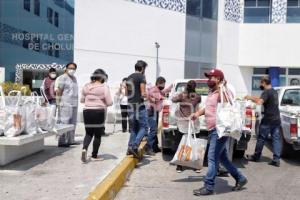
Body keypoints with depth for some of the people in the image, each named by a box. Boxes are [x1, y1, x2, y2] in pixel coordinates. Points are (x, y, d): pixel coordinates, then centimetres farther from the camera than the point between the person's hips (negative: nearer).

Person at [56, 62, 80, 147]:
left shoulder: (74, 78, 20)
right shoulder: (63, 78, -5)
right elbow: (58, 91, -10)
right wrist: (59, 102, -15)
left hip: (74, 104, 9)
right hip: (65, 104, -8)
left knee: (73, 122, 10)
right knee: (64, 122, -10)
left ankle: (71, 140, 18)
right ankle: (62, 142, -6)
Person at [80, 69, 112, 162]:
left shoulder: (86, 86, 5)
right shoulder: (104, 87, -9)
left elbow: (82, 100, 14)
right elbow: (109, 102, -10)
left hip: (87, 111, 4)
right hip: (99, 112, -3)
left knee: (89, 133, 14)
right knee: (98, 134, 9)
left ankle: (84, 148, -11)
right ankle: (94, 155, 16)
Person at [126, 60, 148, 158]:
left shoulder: (129, 78, 14)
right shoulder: (141, 77, -9)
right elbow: (143, 94, -14)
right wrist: (147, 95, 5)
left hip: (130, 105, 7)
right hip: (139, 105, -7)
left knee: (133, 128, 14)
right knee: (143, 127, -1)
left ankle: (130, 148, 12)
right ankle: (135, 146, -12)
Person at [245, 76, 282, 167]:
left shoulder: (266, 92, -13)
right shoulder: (274, 92, 15)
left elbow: (260, 102, -28)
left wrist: (250, 98, -14)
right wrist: (253, 98, 20)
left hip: (268, 120, -8)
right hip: (276, 119, 8)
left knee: (261, 138, 5)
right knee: (276, 139, 4)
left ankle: (256, 156, 17)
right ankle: (276, 160, 3)